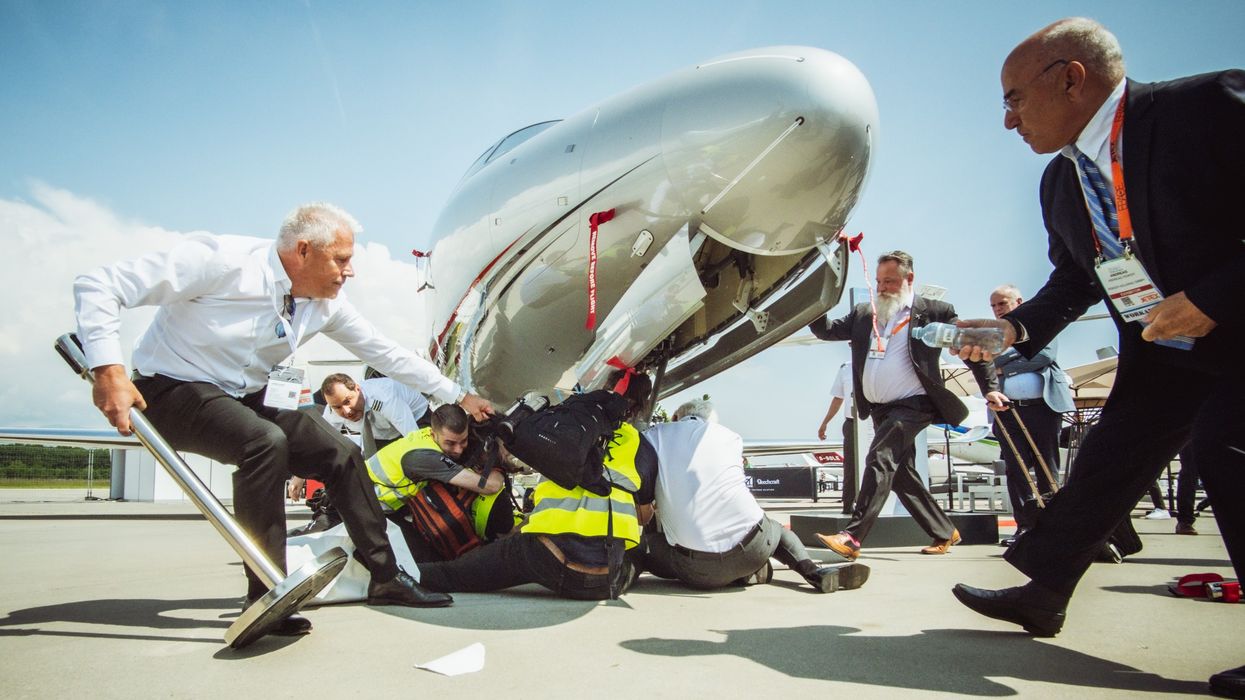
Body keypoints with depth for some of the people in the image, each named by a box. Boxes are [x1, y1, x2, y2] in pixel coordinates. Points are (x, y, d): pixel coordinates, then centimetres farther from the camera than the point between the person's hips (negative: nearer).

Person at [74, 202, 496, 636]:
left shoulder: (325, 304, -5)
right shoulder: (221, 260, -25)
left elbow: (385, 352, 4)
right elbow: (97, 286, -23)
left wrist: (458, 396, 4)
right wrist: (108, 370, -35)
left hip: (250, 398, 7)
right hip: (177, 390, -7)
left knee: (343, 455, -3)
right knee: (265, 442, -33)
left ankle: (384, 578, 8)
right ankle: (266, 597, -23)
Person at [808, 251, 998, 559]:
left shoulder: (933, 312, -1)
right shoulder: (863, 315, 13)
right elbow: (826, 330, 8)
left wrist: (990, 389, -3)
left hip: (913, 405, -7)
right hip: (880, 409, 7)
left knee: (880, 459, -23)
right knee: (900, 474, 12)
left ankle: (852, 537, -27)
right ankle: (944, 532, 28)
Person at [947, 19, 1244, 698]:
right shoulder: (1060, 182, 4)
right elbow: (1075, 277, 13)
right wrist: (1017, 326, -3)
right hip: (1159, 354, 7)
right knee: (1102, 464, 7)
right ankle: (1041, 591, 20)